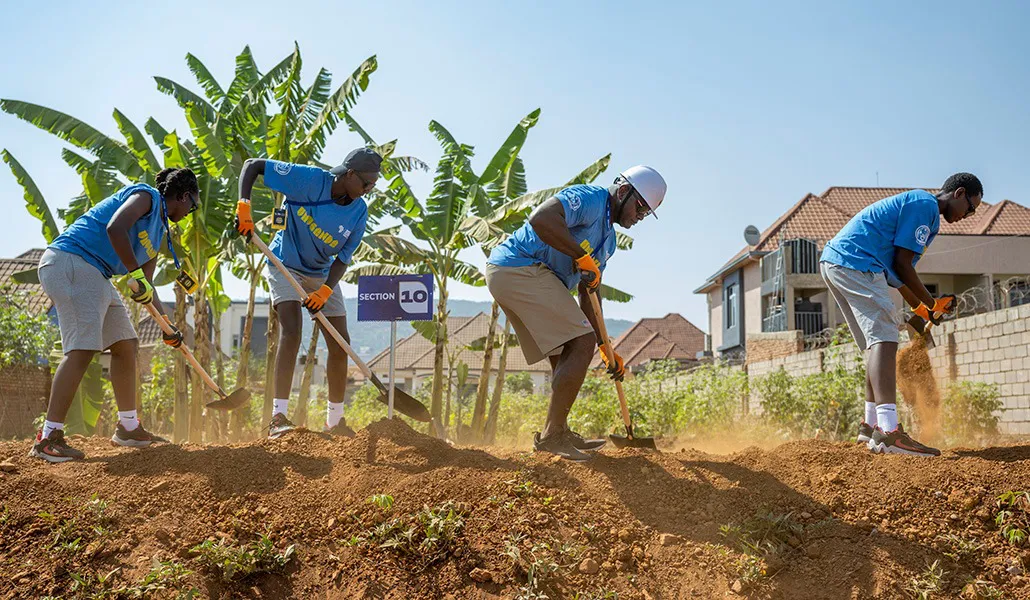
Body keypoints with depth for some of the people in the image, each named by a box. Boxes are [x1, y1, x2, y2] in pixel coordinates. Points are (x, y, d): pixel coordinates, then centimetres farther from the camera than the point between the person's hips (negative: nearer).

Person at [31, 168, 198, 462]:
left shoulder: (159, 230, 23)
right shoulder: (146, 196, -5)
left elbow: (146, 287, 24)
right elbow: (115, 229, -24)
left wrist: (167, 325, 21)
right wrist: (135, 274, -22)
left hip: (94, 277, 11)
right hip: (69, 262, -11)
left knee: (126, 344, 11)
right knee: (82, 348, -19)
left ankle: (129, 428, 21)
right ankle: (48, 438, -19)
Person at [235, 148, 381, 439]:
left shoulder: (359, 212, -12)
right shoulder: (307, 178, -23)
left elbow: (343, 258, -10)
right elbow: (252, 165, -17)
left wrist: (325, 290, -26)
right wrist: (243, 206, -29)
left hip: (322, 275, 5)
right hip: (285, 265, -5)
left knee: (340, 344, 3)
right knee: (291, 332, -25)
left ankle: (335, 421, 19)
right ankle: (278, 417, -25)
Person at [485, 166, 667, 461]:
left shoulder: (608, 239, 22)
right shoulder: (591, 198, -8)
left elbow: (589, 296, 22)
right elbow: (541, 218, -27)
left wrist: (606, 348, 17)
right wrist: (582, 257, -20)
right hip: (521, 268, -11)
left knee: (564, 355, 15)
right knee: (582, 344, -12)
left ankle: (559, 433, 24)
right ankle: (551, 435, -8)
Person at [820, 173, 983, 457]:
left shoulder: (914, 202, 26)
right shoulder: (925, 204, -5)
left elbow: (895, 267, 27)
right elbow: (902, 263, -10)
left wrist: (919, 307, 28)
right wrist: (932, 304, 0)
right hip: (855, 263, -11)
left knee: (878, 342, 15)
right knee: (884, 340, -19)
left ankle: (871, 424, 19)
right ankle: (888, 431, -32)